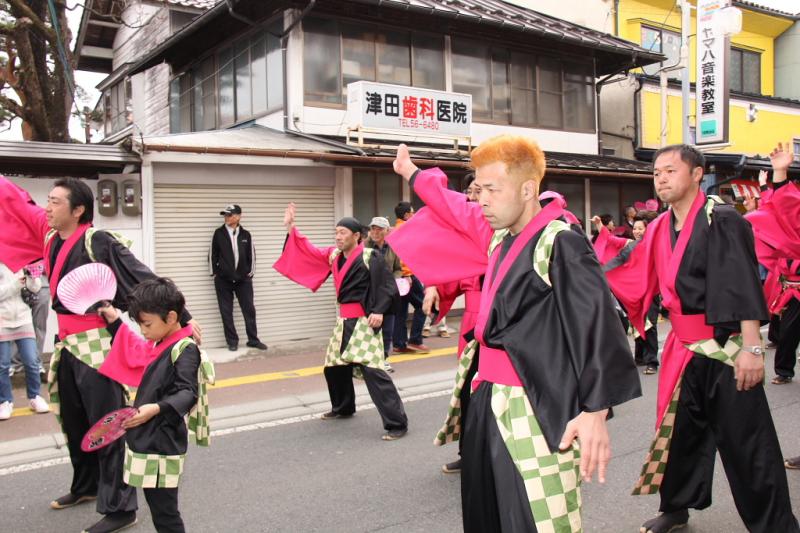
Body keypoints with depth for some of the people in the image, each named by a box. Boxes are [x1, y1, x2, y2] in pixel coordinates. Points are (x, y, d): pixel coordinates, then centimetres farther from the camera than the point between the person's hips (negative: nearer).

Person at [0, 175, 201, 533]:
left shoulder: (98, 242, -16)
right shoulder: (51, 236, 7)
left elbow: (144, 279, -18)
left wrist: (183, 318, -21)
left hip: (97, 344, -8)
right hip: (68, 344, 8)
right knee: (73, 423, 21)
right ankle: (86, 486, 41)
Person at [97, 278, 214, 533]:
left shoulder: (185, 349, -16)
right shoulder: (159, 346, 11)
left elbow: (188, 394, -23)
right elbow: (135, 351, 33)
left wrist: (157, 409, -37)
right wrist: (115, 322, 31)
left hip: (162, 447, -9)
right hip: (146, 442, 9)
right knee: (157, 507, 17)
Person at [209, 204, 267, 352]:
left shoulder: (246, 235, 2)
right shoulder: (218, 233, 0)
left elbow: (251, 255, 7)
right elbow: (212, 254, 4)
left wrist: (250, 273, 4)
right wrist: (215, 272, 2)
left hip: (243, 279, 0)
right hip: (223, 280, 0)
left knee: (249, 310, 3)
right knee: (226, 312, 4)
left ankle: (253, 340, 14)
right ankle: (232, 341, 14)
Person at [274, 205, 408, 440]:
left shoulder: (370, 257, -12)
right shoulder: (334, 256, 9)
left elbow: (388, 286, -12)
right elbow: (308, 252, 17)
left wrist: (379, 311, -22)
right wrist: (290, 227, 12)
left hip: (364, 321, -8)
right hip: (344, 321, 8)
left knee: (372, 370, -16)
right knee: (334, 366, 19)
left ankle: (397, 423, -12)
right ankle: (343, 408, 43)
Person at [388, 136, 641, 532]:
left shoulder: (560, 243, -15)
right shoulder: (500, 237, 10)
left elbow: (597, 323, -21)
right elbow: (458, 212, 28)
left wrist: (595, 410, -26)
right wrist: (413, 175, 41)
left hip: (538, 408, -9)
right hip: (491, 399, 9)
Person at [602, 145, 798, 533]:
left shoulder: (722, 220, -14)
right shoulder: (660, 228, 7)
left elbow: (744, 285, -20)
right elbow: (634, 278, 11)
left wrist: (751, 348, -25)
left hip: (725, 347, -6)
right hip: (683, 348, 6)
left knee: (746, 442, 2)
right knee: (679, 430, 15)